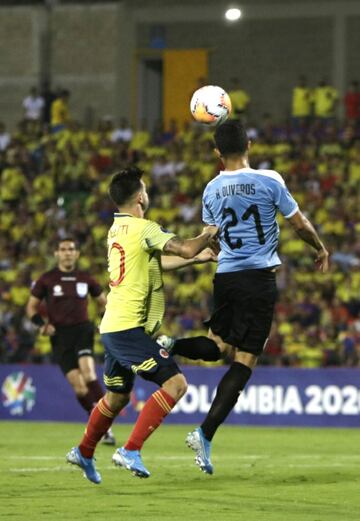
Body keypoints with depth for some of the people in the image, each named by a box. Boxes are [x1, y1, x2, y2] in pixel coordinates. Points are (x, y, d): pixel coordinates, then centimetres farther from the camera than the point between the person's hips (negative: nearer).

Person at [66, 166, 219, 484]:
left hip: (112, 327, 10)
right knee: (175, 383, -12)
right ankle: (131, 451, -16)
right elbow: (187, 249, -19)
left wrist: (200, 255, 28)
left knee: (118, 396, 25)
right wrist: (209, 234, 1)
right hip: (130, 328, -10)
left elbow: (157, 263, 28)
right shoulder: (143, 229, -13)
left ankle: (84, 453, 38)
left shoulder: (117, 229, 15)